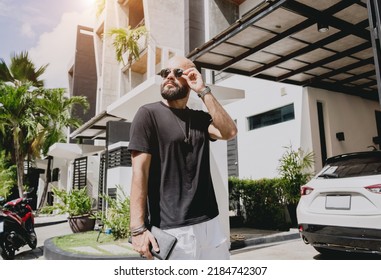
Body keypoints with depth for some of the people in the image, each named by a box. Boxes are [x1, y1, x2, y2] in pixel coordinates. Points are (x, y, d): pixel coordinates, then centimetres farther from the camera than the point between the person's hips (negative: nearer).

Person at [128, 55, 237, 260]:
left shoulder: (200, 118, 14)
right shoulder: (148, 114, -2)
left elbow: (229, 132, -6)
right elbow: (140, 171, -10)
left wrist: (203, 91, -6)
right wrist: (138, 228, -17)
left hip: (210, 223, 5)